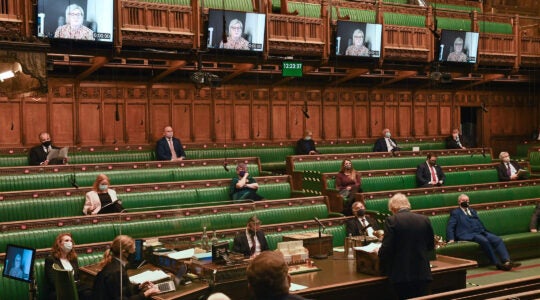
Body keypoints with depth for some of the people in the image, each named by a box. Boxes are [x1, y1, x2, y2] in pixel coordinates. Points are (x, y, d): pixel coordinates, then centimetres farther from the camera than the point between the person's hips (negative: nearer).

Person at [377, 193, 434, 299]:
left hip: (402, 274, -4)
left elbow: (386, 248, -13)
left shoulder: (392, 220, -9)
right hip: (422, 272, 4)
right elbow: (430, 246, 14)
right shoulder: (425, 220, 4)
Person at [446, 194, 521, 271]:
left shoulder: (472, 211, 30)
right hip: (468, 235, -6)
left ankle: (507, 261, -32)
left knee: (497, 239, -19)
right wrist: (451, 239, -11)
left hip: (481, 232, 6)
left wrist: (485, 231, 14)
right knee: (484, 241, -33)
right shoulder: (455, 213, 12)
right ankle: (498, 264, -32)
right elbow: (450, 227, 3)